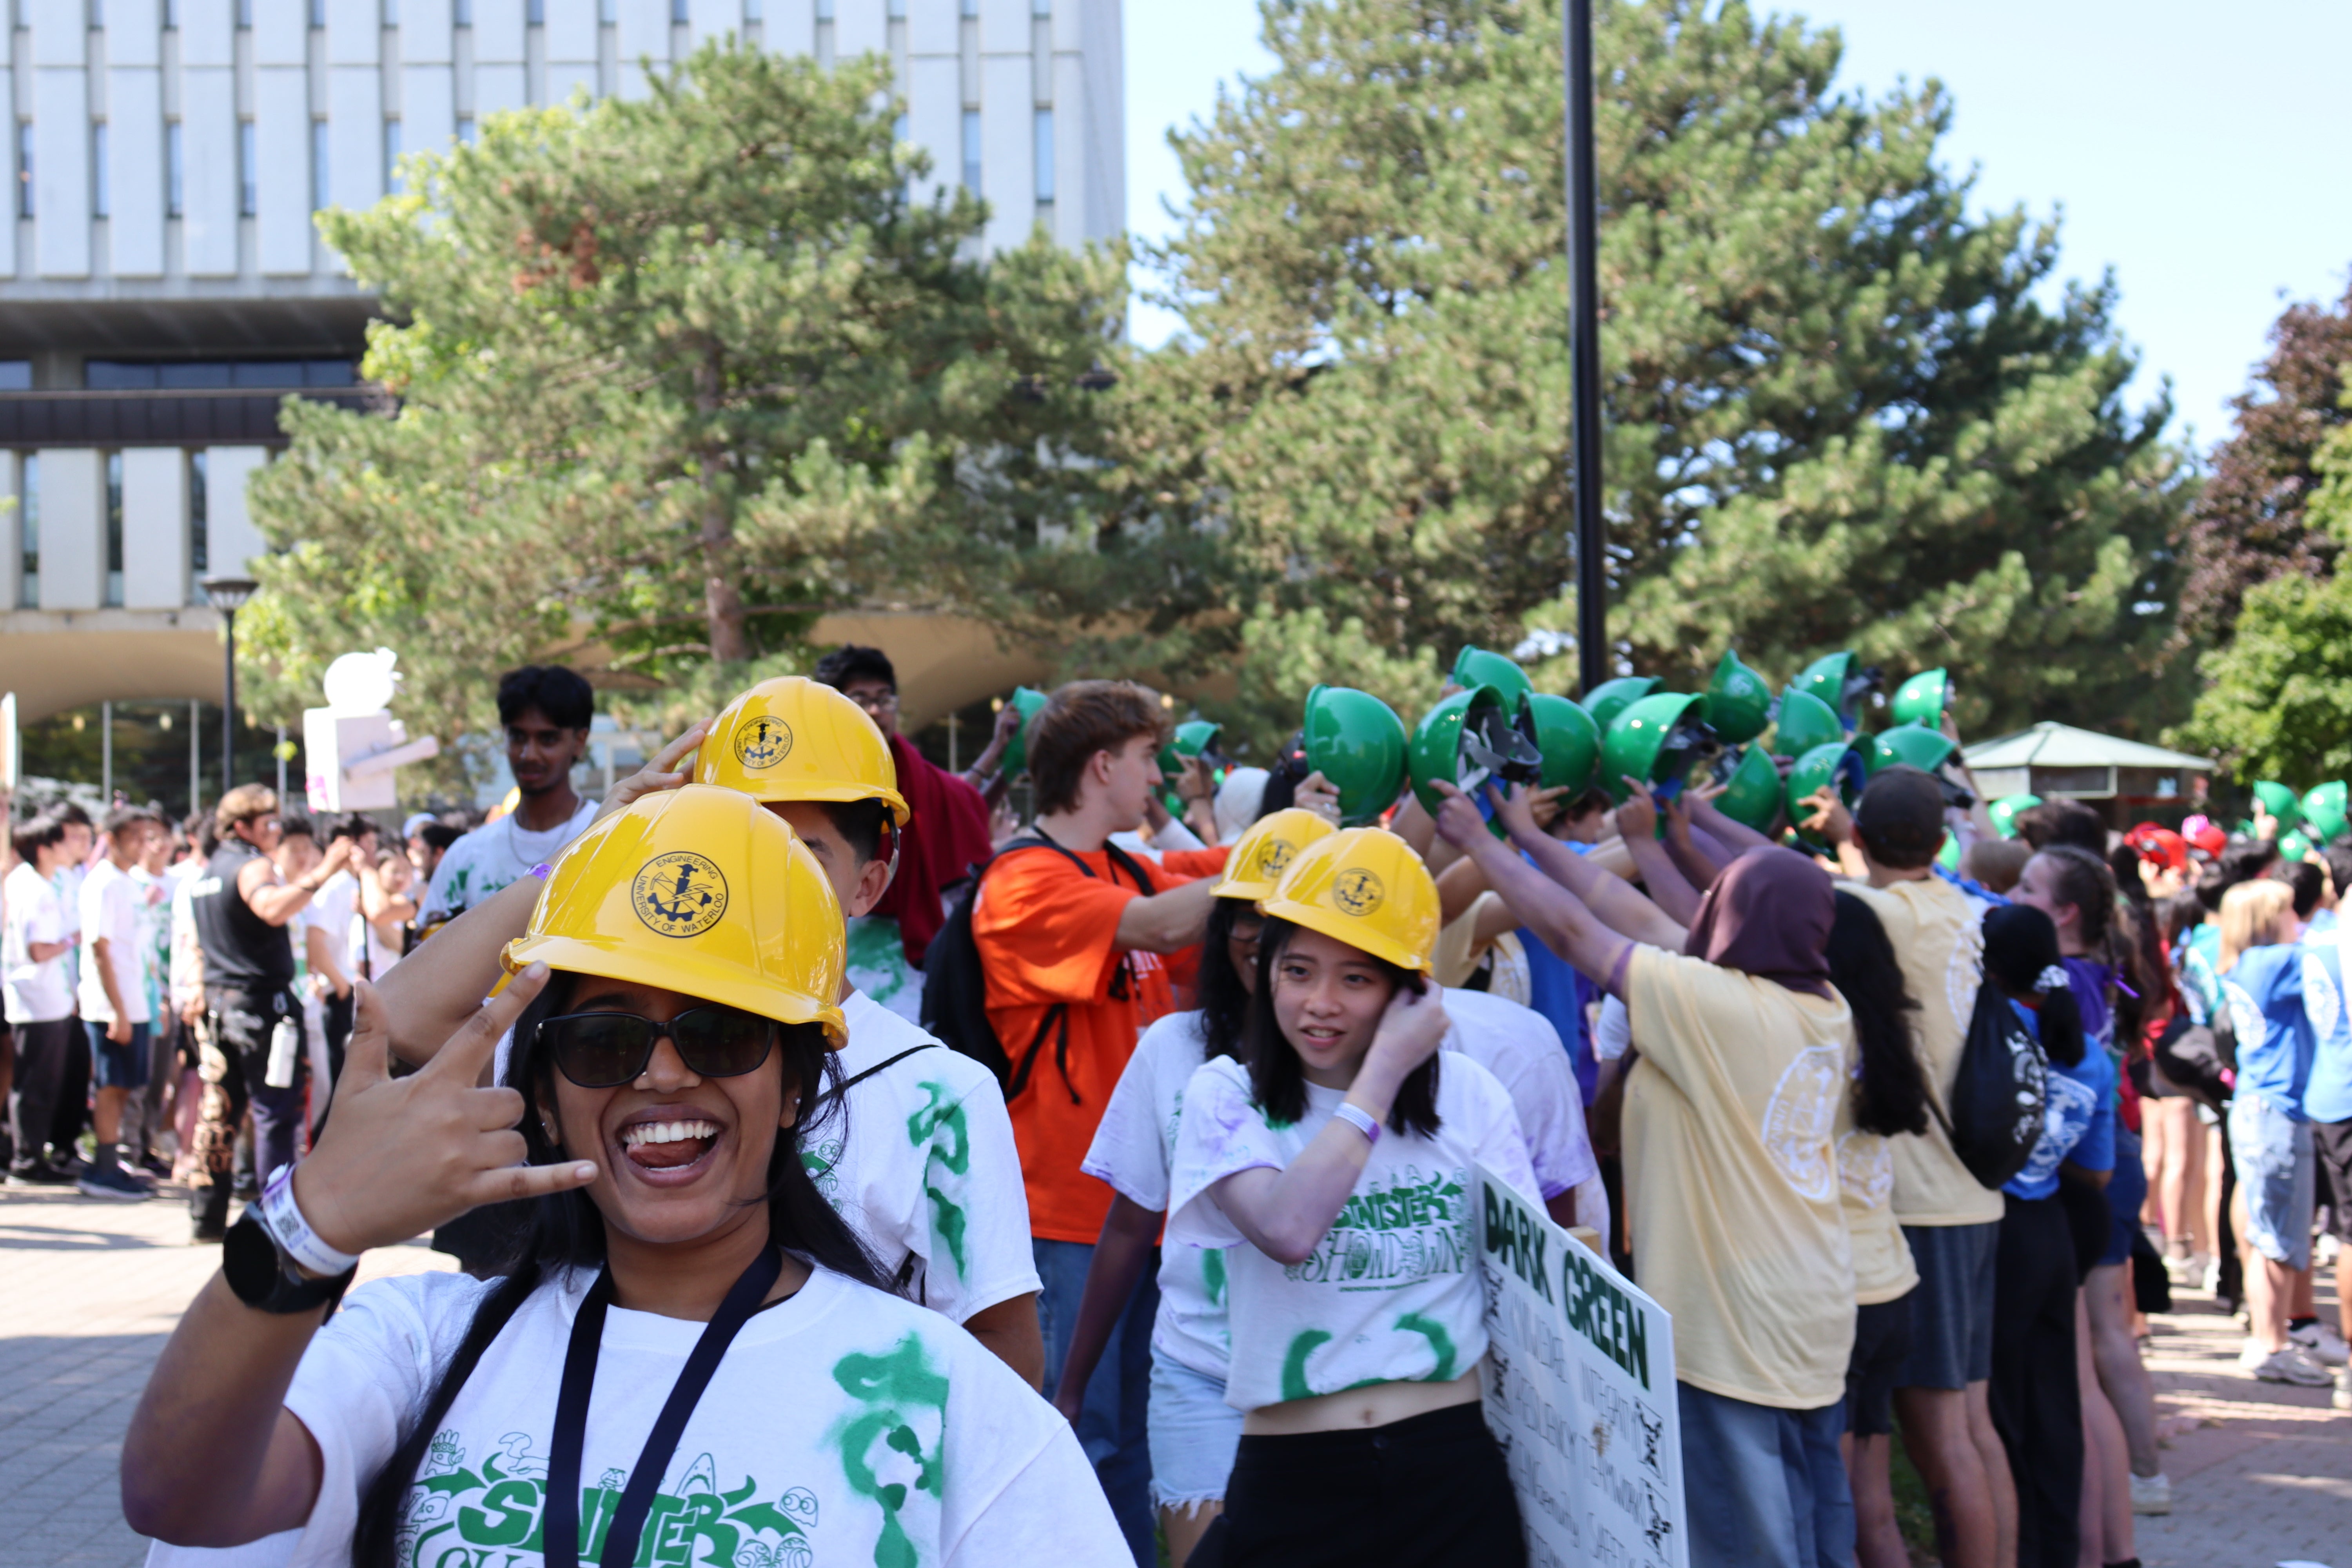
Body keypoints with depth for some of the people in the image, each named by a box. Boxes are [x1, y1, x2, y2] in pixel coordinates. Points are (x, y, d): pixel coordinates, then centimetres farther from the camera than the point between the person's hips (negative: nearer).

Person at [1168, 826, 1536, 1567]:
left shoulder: (1468, 1096, 4)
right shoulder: (1225, 1095, -1)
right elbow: (1288, 1228, -21)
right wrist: (1386, 1069, -14)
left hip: (1453, 1465, 2)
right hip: (1292, 1482, -1)